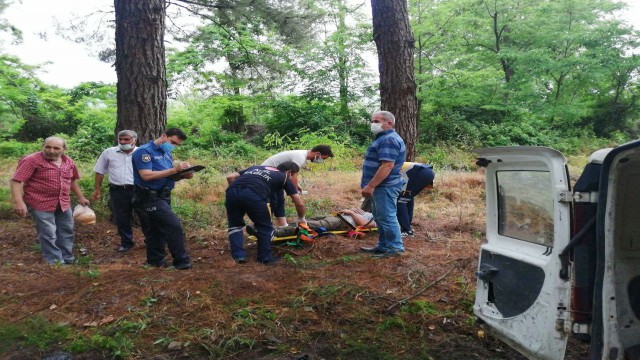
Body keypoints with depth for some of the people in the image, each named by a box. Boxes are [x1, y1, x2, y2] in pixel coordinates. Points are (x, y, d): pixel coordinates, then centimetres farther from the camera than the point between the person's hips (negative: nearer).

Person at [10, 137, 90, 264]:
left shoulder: (68, 162, 5)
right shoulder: (32, 160, -15)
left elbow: (72, 180, 19)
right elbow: (16, 181, -18)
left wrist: (80, 197, 22)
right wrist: (18, 202, -27)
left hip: (63, 204, 7)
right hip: (41, 204, -6)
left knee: (66, 232, 15)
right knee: (48, 235, -2)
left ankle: (68, 259, 30)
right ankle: (56, 263, 8)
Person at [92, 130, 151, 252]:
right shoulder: (108, 153, 5)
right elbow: (100, 172, 12)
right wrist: (97, 189, 10)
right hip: (118, 191, 1)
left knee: (145, 217, 5)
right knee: (122, 219, 10)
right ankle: (126, 242, 26)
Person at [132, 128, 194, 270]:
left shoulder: (167, 154, 14)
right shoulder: (145, 151, -13)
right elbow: (146, 175, -24)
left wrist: (183, 175, -8)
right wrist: (174, 169, -26)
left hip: (162, 197, 9)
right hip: (150, 197, -9)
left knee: (157, 229, 16)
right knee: (174, 226, -13)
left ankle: (155, 260, 27)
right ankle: (181, 261, -5)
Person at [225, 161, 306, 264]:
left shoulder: (256, 168, 38)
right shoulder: (284, 178, 27)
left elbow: (230, 177, 28)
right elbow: (299, 203, 26)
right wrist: (301, 218, 43)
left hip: (232, 192, 4)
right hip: (253, 195, -4)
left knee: (235, 224, 27)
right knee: (265, 228, 19)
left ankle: (238, 256, 20)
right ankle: (265, 258, 24)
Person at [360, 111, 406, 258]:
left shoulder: (389, 140, -19)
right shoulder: (385, 138, 17)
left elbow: (387, 165, -28)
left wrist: (370, 185, -28)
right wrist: (372, 185, 23)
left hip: (385, 186, -11)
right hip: (381, 186, 11)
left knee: (386, 217, -5)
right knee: (380, 217, 17)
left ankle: (395, 248, 4)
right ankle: (383, 246, 26)